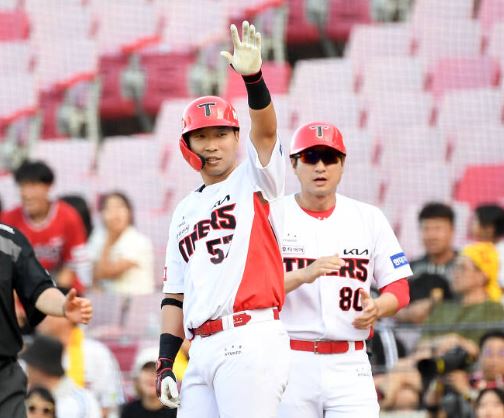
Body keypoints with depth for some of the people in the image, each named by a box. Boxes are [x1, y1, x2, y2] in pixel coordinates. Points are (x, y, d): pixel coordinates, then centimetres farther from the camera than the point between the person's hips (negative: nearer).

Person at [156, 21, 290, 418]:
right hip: (201, 351, 7)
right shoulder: (185, 211, 23)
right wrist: (165, 364, 13)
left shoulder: (254, 180, 7)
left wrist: (253, 77, -32)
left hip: (251, 341, -7)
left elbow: (266, 131, -14)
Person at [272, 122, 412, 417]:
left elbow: (399, 289, 9)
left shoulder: (370, 218, 10)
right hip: (289, 362, -1)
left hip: (349, 363, 1)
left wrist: (376, 308, -14)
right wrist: (305, 274, -24)